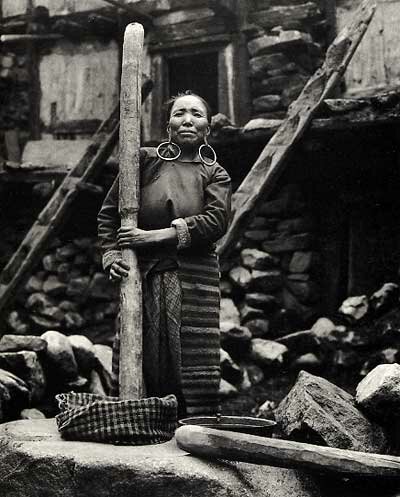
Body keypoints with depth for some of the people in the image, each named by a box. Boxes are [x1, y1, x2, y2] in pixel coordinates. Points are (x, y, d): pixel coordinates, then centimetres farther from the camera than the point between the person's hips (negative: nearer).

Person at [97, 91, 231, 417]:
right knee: (138, 367, 0)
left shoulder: (215, 175, 11)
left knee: (195, 372, -4)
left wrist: (157, 236, -15)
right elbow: (108, 213, 12)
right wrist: (111, 256, -3)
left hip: (194, 281, 0)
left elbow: (217, 221, -7)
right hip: (143, 278, 0)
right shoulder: (145, 161, 9)